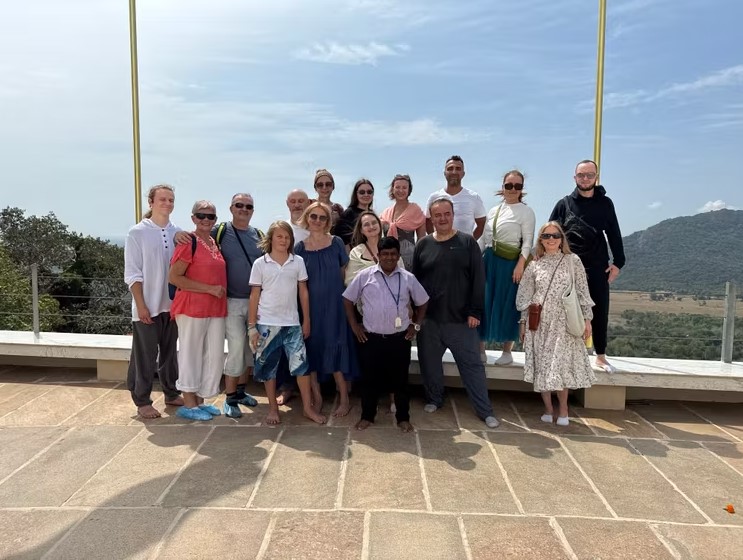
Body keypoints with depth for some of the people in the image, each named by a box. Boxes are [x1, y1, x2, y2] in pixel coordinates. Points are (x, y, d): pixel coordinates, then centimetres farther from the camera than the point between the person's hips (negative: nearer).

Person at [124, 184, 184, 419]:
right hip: (148, 307, -4)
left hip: (173, 305, 4)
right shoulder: (137, 233, -6)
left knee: (170, 352, 16)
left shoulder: (178, 232, 5)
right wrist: (141, 305, -12)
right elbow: (132, 273, -7)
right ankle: (142, 401, 17)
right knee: (145, 356, 4)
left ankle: (171, 393, 30)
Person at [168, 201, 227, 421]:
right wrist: (209, 289, -18)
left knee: (214, 355, 12)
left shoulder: (215, 242, 12)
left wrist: (220, 293, 9)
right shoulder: (189, 242, -11)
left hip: (216, 308, 8)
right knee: (191, 354, 4)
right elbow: (174, 277, -16)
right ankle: (189, 404, 16)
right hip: (193, 308, -7)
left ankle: (200, 400, 26)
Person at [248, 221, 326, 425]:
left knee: (301, 364, 1)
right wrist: (252, 326, -3)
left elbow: (303, 292, 6)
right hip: (267, 324, -1)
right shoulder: (260, 264, -2)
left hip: (292, 323, 1)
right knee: (268, 367, 7)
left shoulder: (298, 262, 2)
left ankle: (308, 408, 12)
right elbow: (254, 296, -1)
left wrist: (306, 320, 5)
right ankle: (273, 408, 21)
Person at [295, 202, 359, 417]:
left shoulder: (336, 243, -1)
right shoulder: (300, 247, 3)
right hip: (310, 305, 2)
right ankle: (316, 397, 21)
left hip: (334, 304, -2)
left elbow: (344, 273, 6)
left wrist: (332, 288, 2)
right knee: (312, 349, 6)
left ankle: (344, 399, 11)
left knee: (336, 348, 0)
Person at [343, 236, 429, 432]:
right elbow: (348, 299, 6)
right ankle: (367, 416, 27)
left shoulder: (408, 278, 1)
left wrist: (415, 324, 7)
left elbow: (422, 302, 14)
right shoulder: (364, 276, -2)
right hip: (371, 338, 0)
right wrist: (354, 325, 2)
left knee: (400, 380, 10)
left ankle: (403, 418, 26)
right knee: (370, 379, 10)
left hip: (399, 339, 1)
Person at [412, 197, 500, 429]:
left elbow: (478, 279, -3)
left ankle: (485, 410, 15)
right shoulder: (423, 244, 5)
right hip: (429, 318, 2)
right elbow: (414, 280, 8)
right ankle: (433, 400, 33)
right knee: (429, 362, 13)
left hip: (461, 318, -2)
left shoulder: (468, 242, -1)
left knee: (472, 364, 4)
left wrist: (475, 311, -8)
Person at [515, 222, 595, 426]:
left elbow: (582, 292, 3)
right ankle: (548, 409, 16)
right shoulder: (534, 266, 6)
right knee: (542, 366, 3)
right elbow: (526, 296, 9)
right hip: (539, 323, 2)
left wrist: (587, 318, -1)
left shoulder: (572, 261, 3)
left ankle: (563, 409, 14)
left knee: (561, 365, -4)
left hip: (564, 323, -2)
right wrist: (523, 322, 8)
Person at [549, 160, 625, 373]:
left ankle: (601, 357, 19)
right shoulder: (564, 204, 3)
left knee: (600, 312, 6)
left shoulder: (605, 203, 7)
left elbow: (614, 235, 8)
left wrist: (618, 263, 3)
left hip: (598, 268, 1)